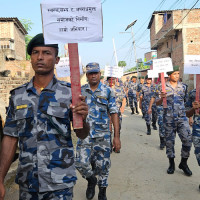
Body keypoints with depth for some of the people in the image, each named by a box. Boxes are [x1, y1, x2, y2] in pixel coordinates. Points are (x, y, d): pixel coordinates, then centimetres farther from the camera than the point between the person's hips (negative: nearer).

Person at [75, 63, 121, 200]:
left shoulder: (108, 91, 1)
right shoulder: (80, 91, 6)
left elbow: (114, 113, -1)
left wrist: (117, 136, -6)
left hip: (103, 135, -1)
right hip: (85, 135, 1)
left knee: (103, 166, 6)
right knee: (81, 163, -3)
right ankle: (91, 180, 30)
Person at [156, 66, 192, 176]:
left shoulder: (183, 87, 8)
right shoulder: (164, 87, 1)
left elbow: (186, 101, 17)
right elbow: (158, 103, 0)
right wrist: (161, 98, -21)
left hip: (182, 117, 2)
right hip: (169, 118, -1)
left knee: (187, 139, -8)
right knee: (169, 141, 7)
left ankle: (183, 163, 11)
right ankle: (171, 164, 24)